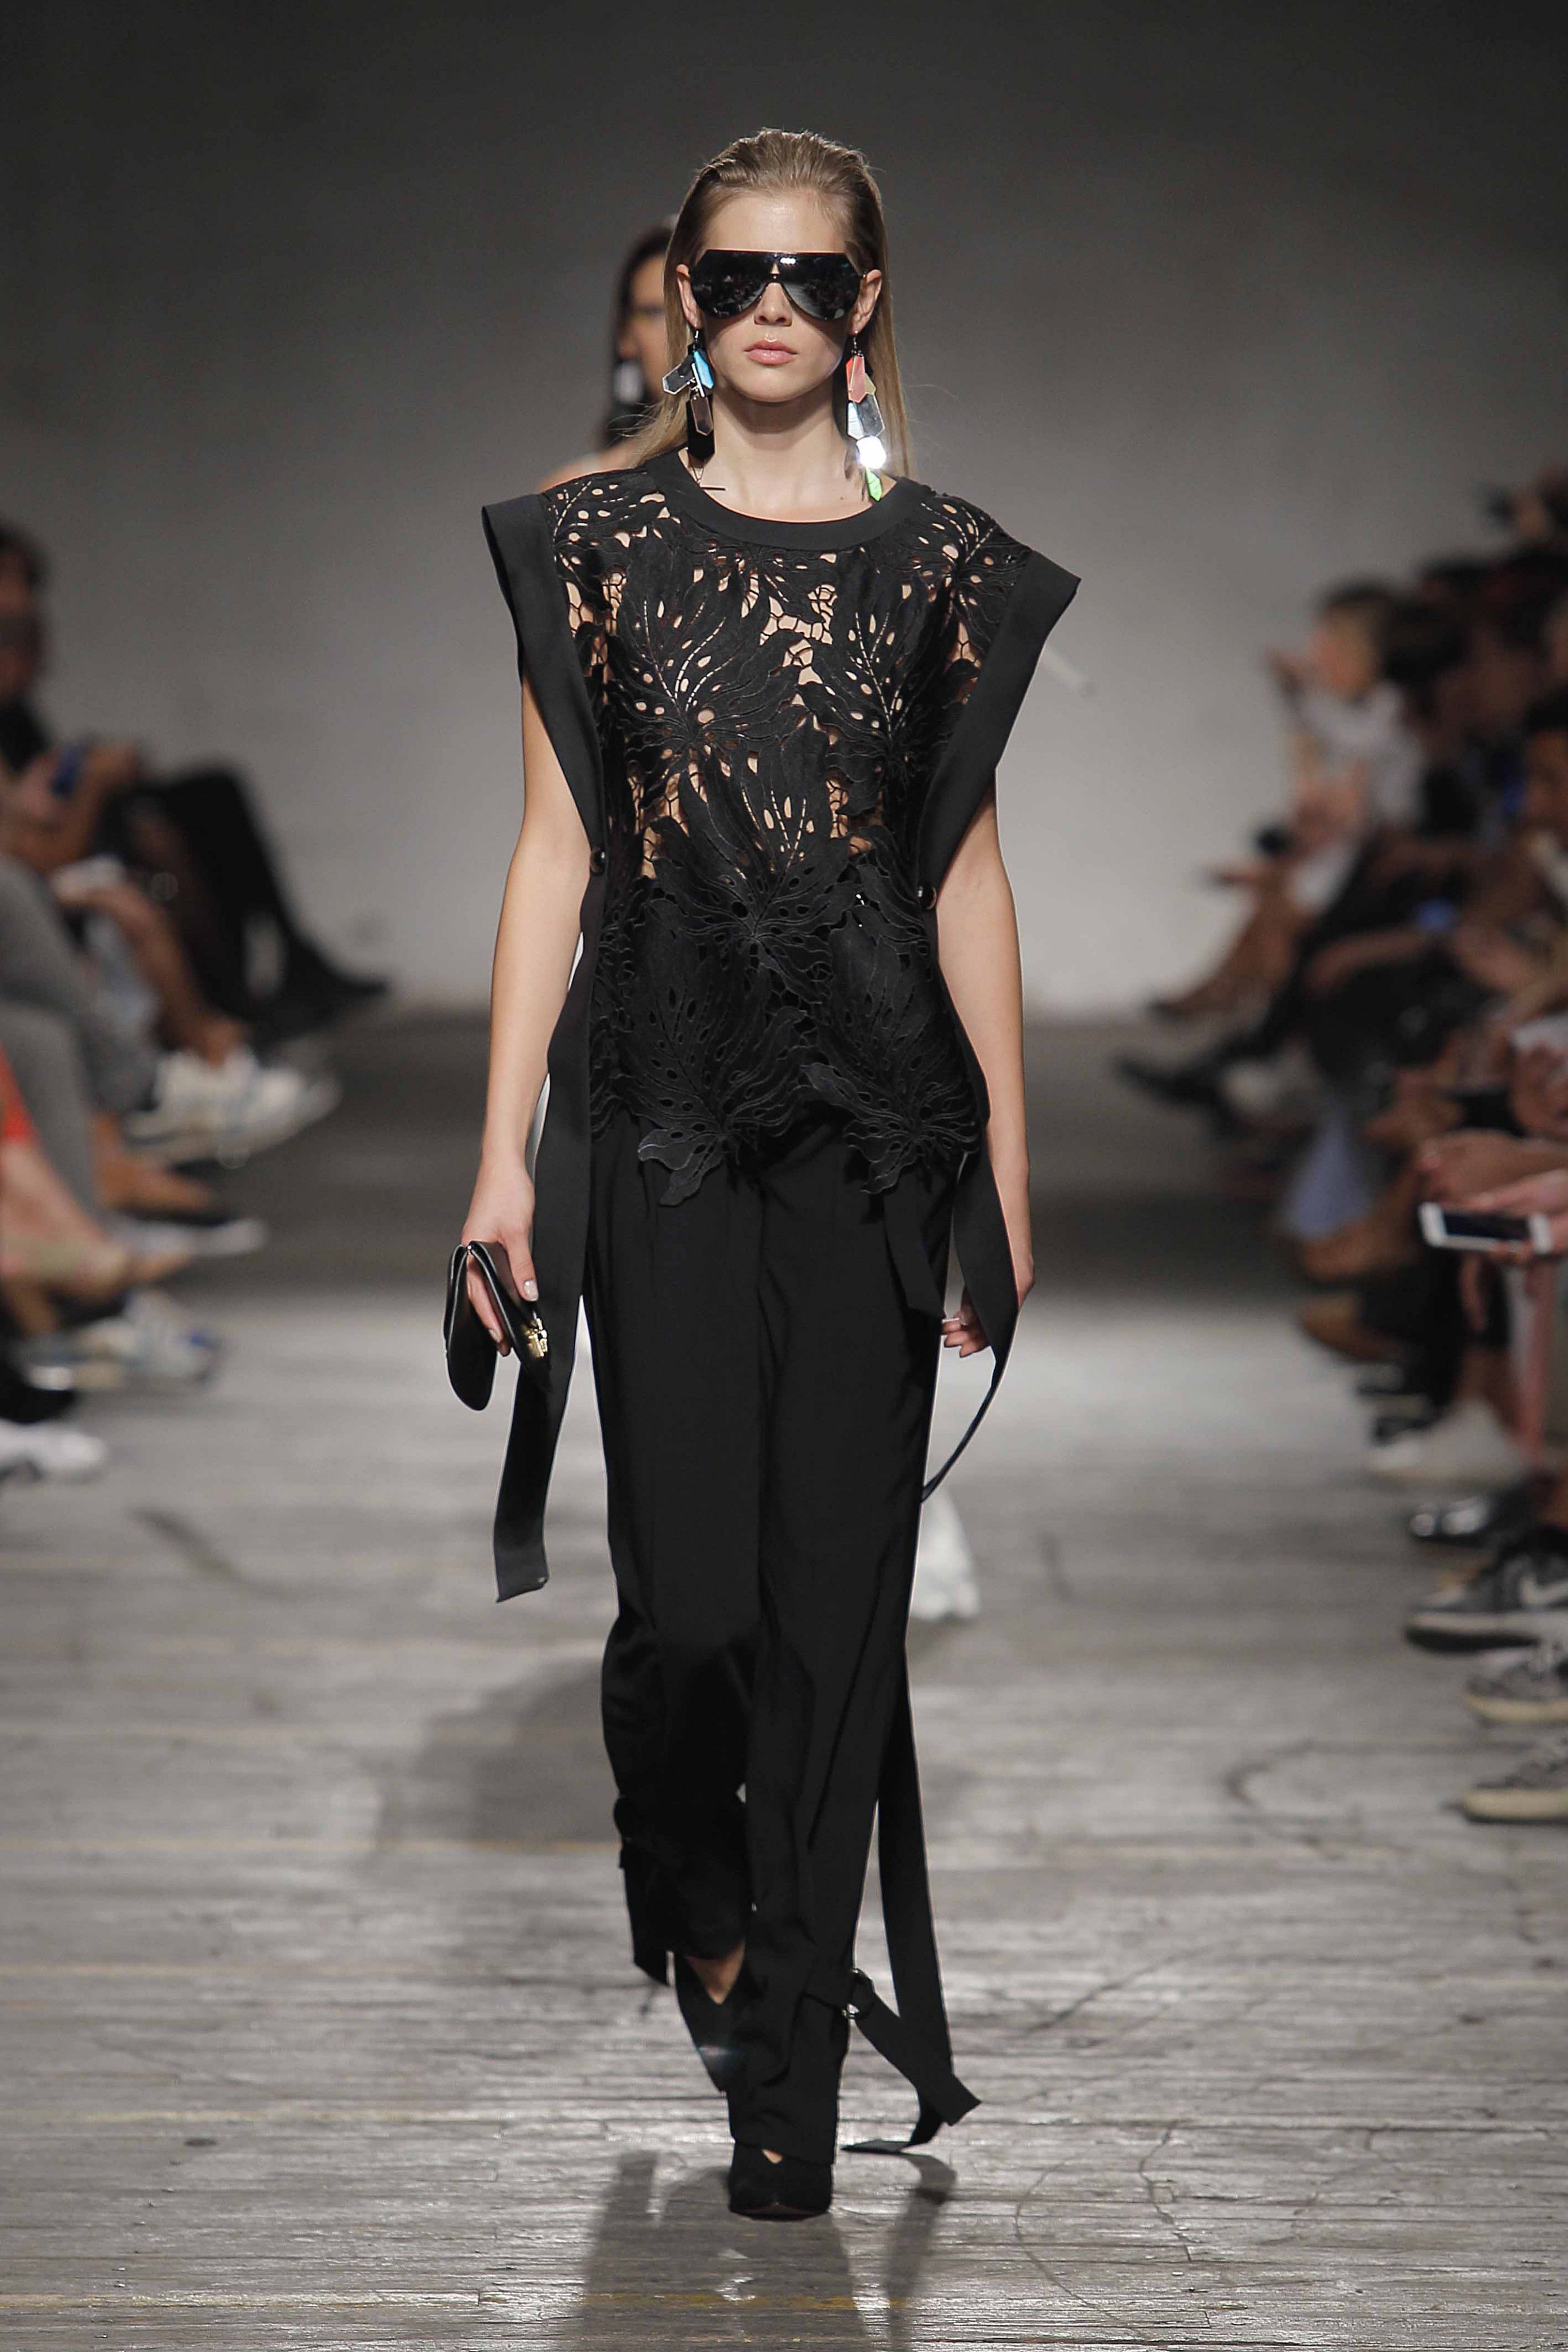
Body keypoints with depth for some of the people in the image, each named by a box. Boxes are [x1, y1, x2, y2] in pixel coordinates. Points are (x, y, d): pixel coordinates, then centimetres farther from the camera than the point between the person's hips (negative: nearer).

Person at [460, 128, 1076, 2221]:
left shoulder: (941, 561, 5)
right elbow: (556, 853, 3)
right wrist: (504, 1149, -1)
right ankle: (694, 1901, 28)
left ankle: (793, 2068, 11)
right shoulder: (600, 541, 4)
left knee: (839, 1598, 0)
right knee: (691, 1596, -6)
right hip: (663, 1117, -1)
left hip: (877, 1124, 1)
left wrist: (1008, 1171, 6)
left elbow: (969, 873, 8)